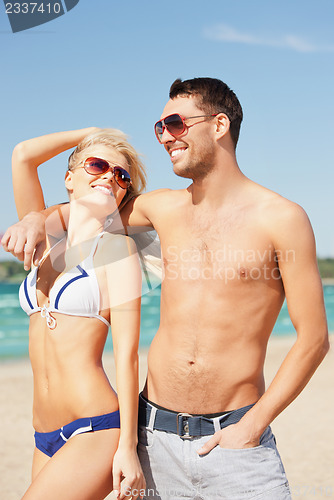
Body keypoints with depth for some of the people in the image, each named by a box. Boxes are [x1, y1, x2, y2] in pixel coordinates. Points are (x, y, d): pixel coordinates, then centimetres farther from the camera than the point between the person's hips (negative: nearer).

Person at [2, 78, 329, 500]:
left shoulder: (282, 219, -7)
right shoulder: (164, 208, 6)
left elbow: (313, 340, -6)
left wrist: (252, 426, -10)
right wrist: (38, 218, 3)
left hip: (233, 438, -3)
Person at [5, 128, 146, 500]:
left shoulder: (116, 247, -3)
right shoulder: (46, 245, 11)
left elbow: (127, 353, -8)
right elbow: (23, 155, 3)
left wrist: (127, 446, -12)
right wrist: (93, 133, 13)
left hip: (97, 429, -5)